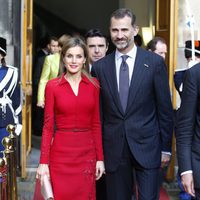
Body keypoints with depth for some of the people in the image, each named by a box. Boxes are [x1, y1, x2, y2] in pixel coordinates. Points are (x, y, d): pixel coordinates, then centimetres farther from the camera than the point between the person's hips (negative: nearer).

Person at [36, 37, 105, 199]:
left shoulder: (93, 84, 4)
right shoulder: (52, 86, -2)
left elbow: (96, 124, 6)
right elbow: (48, 126, -1)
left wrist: (100, 158, 2)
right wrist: (44, 162, -6)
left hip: (87, 154, 2)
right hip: (61, 154, -2)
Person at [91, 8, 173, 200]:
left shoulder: (155, 62, -4)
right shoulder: (100, 66, 2)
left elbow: (164, 107, -1)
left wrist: (166, 146, 0)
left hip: (146, 145, -2)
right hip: (113, 147, 2)